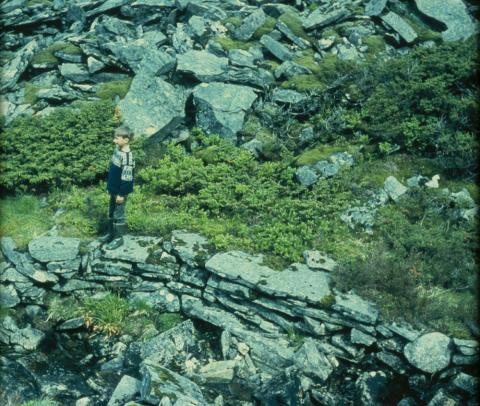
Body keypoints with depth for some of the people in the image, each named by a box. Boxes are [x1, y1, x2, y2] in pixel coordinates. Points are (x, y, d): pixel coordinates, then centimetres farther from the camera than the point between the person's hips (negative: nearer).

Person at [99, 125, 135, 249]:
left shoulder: (127, 156, -27)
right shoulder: (117, 149, 2)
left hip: (120, 191, -9)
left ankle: (118, 238, 17)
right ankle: (111, 233, 35)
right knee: (111, 213, 20)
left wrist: (122, 194, -20)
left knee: (118, 214, 4)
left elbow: (126, 177, -25)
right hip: (113, 189, 9)